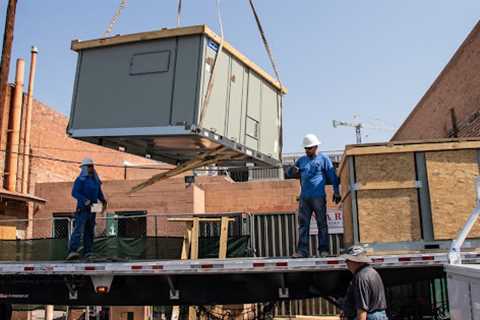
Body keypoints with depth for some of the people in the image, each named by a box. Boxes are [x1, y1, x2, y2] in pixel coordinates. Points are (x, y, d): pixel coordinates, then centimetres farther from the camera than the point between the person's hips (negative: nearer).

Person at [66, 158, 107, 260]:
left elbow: (99, 193, 19)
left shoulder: (95, 180, 14)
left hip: (92, 209, 7)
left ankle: (88, 252, 14)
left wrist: (104, 202, 1)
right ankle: (72, 252, -26)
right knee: (78, 229, -17)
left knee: (89, 231, 8)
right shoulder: (80, 179, -6)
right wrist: (85, 200, -26)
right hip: (82, 208, -7)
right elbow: (74, 193, -15)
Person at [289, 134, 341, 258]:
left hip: (318, 197, -4)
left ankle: (324, 250, 7)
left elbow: (332, 176, 1)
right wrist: (294, 171, 1)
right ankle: (302, 250, 2)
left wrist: (336, 192, -5)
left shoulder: (323, 159, 4)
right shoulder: (302, 160, 17)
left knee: (322, 223, 1)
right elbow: (291, 173, 25)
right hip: (304, 197, 5)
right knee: (303, 224, 1)